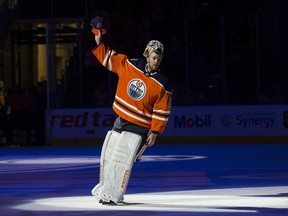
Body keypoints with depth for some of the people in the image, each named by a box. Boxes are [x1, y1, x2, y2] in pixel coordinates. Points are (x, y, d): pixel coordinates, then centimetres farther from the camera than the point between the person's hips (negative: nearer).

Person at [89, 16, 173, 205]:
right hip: (120, 122, 5)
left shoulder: (163, 84, -11)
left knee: (122, 160, -14)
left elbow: (162, 111, -9)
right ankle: (105, 188, 27)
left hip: (138, 127, -5)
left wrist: (154, 132, -11)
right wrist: (99, 42, -1)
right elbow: (107, 57, 10)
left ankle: (112, 195, -9)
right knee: (107, 156, 10)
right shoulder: (129, 65, -2)